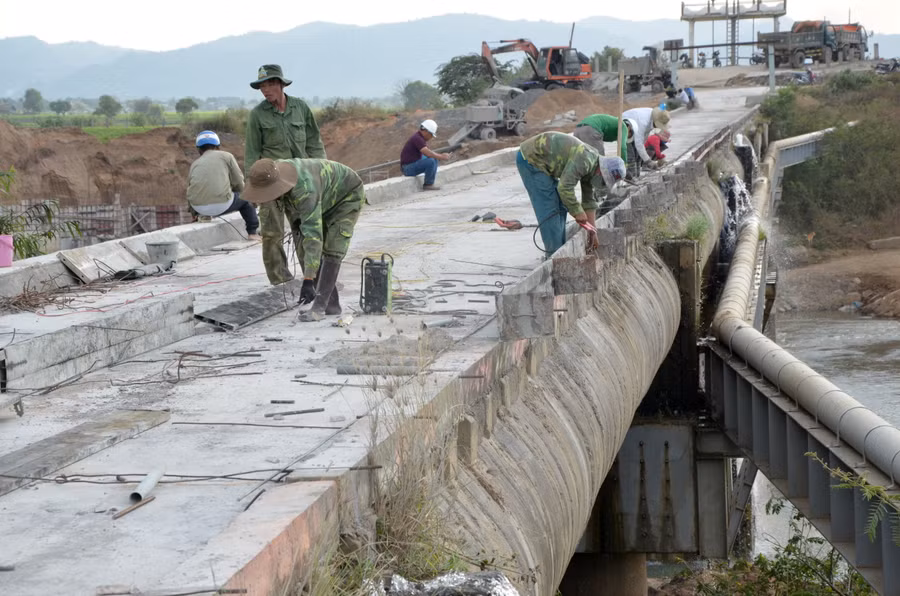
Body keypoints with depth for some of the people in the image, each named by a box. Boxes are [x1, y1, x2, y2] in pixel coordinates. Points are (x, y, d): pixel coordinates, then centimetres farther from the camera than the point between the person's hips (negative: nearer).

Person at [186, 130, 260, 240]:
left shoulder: (195, 163, 19)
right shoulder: (226, 156, 9)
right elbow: (239, 184, 8)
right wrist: (229, 190, 31)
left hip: (198, 208, 4)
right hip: (222, 205, -4)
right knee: (245, 198, 25)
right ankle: (252, 233, 24)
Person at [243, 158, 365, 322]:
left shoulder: (305, 191, -45)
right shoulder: (273, 176, -20)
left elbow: (313, 236, -50)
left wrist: (308, 281, -53)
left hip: (348, 195, -8)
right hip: (324, 202, 8)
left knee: (332, 250, -20)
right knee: (304, 249, -1)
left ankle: (319, 307, -20)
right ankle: (331, 304, 3)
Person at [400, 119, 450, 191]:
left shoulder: (420, 136, 10)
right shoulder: (417, 138, -22)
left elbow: (427, 153, 19)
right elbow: (427, 153, -30)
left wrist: (441, 155, 7)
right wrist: (441, 157, -20)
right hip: (408, 168, -11)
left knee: (434, 158, 16)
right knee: (430, 161, -26)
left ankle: (431, 182, 10)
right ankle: (428, 185, -12)